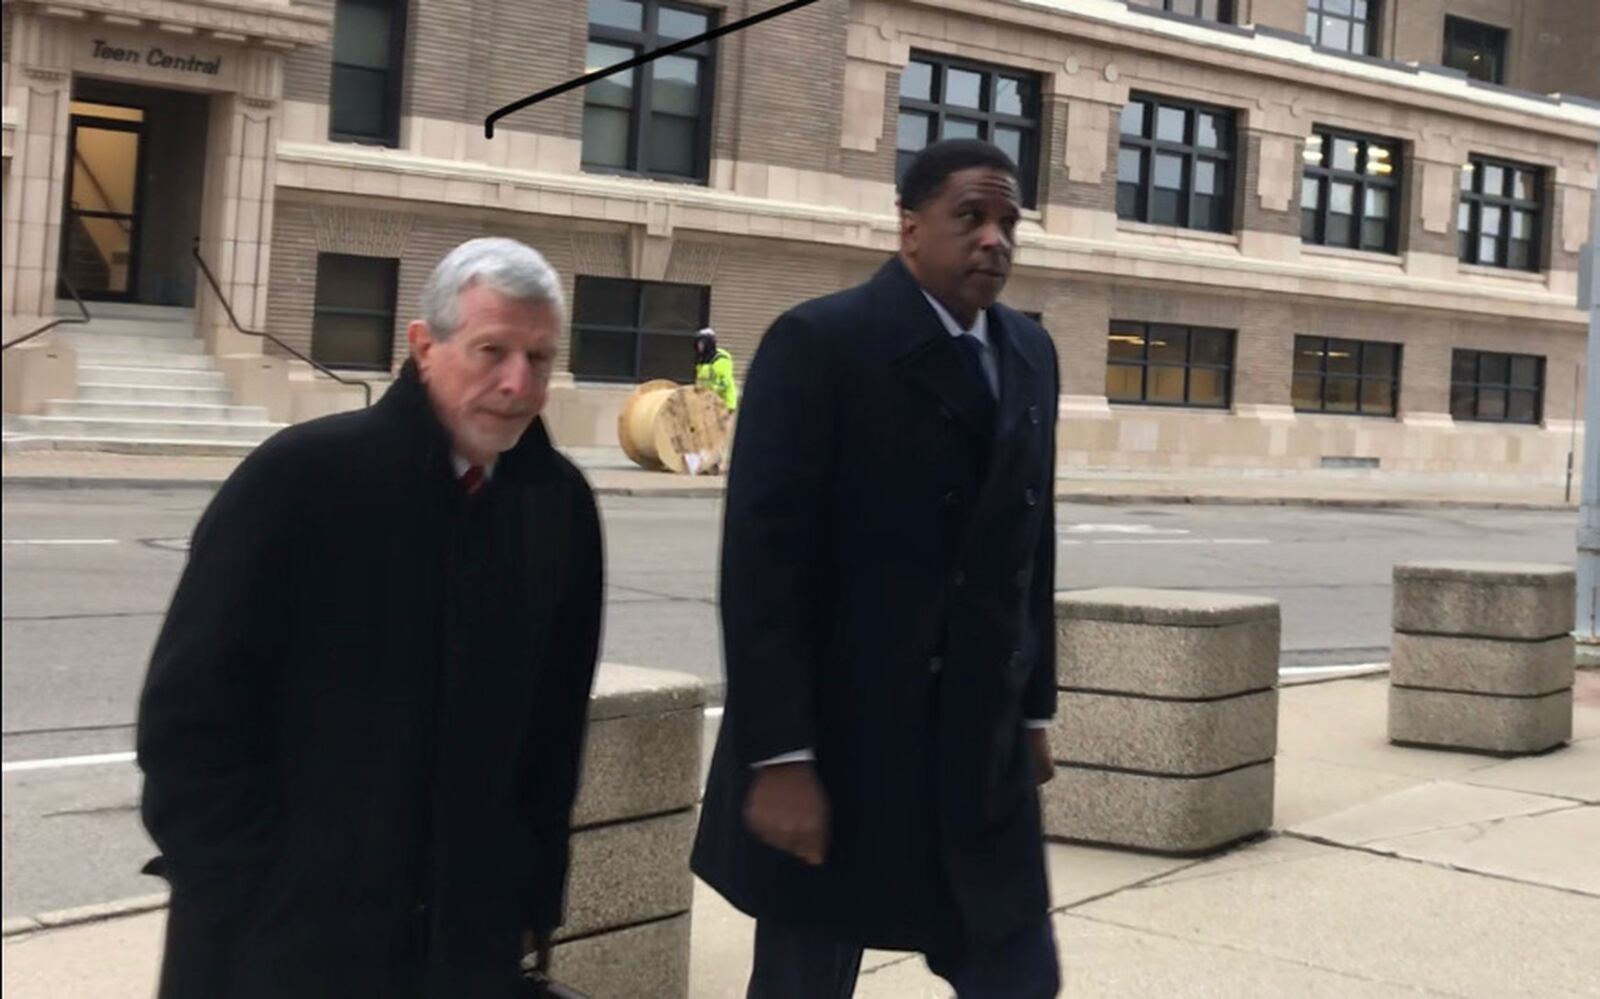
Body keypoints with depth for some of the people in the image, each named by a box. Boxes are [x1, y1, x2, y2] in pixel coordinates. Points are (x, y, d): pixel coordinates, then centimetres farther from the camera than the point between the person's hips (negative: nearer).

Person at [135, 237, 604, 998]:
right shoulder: (301, 476, -12)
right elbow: (190, 708, -10)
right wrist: (253, 898, -10)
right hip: (282, 935, -3)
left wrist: (531, 898, 8)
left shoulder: (561, 505, 1)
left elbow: (555, 720, 8)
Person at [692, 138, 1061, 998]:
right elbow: (762, 558, -16)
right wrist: (779, 756, -19)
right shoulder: (818, 343, -11)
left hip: (981, 747, 6)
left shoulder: (1029, 354, 10)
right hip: (837, 741, -5)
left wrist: (1033, 708, 15)